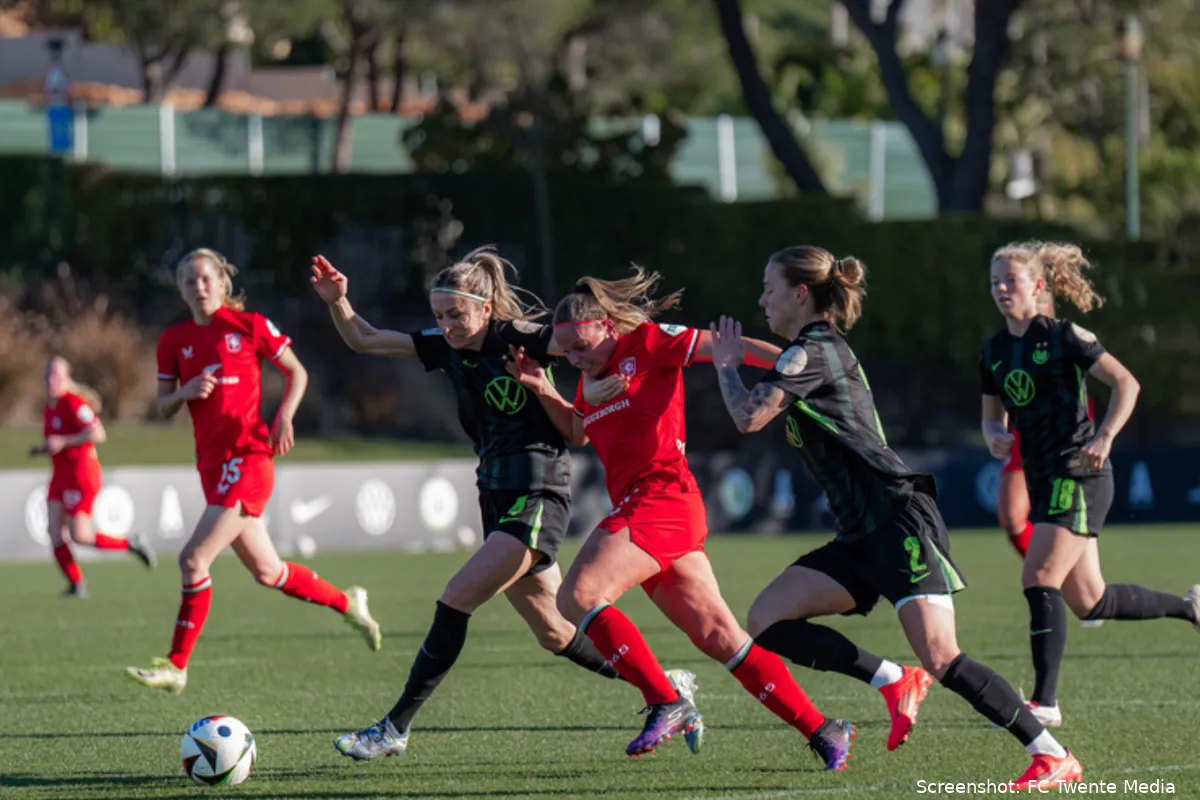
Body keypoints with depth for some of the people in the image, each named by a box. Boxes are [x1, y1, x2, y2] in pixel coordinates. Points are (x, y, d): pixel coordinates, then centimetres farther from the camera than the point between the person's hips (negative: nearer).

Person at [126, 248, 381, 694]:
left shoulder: (248, 326, -3)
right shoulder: (174, 341, 9)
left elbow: (297, 373, 7)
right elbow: (163, 407, 13)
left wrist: (284, 417, -8)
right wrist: (185, 392, -8)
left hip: (248, 456, -6)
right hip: (212, 464, 6)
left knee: (194, 558, -17)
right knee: (266, 572, 14)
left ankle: (176, 665, -13)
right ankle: (346, 603, 37)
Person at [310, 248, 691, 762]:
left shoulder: (523, 339, -12)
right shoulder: (447, 347, 7)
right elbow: (363, 340, 10)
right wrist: (338, 303, -7)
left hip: (537, 497, -8)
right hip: (498, 499, 8)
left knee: (455, 601, -14)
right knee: (553, 633, 14)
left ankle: (396, 728, -9)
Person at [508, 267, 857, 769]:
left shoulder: (648, 342, -3)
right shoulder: (592, 375, 21)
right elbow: (577, 432, 35)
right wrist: (544, 392, 19)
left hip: (662, 495, -9)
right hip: (634, 506, 9)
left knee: (579, 594, -21)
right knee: (719, 638, 4)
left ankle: (666, 704, -19)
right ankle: (820, 730, 6)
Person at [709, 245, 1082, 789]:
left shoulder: (812, 352, -9)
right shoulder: (822, 350, 21)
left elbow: (749, 418, -16)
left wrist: (726, 366, 3)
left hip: (899, 516, -10)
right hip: (862, 536, 10)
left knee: (939, 658, -19)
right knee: (765, 621, -2)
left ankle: (1053, 757, -14)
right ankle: (894, 682, -2)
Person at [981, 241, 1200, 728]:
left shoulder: (1064, 336, -8)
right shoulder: (994, 352, 11)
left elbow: (1126, 383, -7)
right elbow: (993, 416, 21)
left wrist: (1105, 436, -20)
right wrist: (995, 436, -2)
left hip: (1079, 475, -8)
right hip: (1042, 479, 8)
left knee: (1039, 580, -17)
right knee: (1089, 603, 10)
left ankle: (1045, 702, -15)